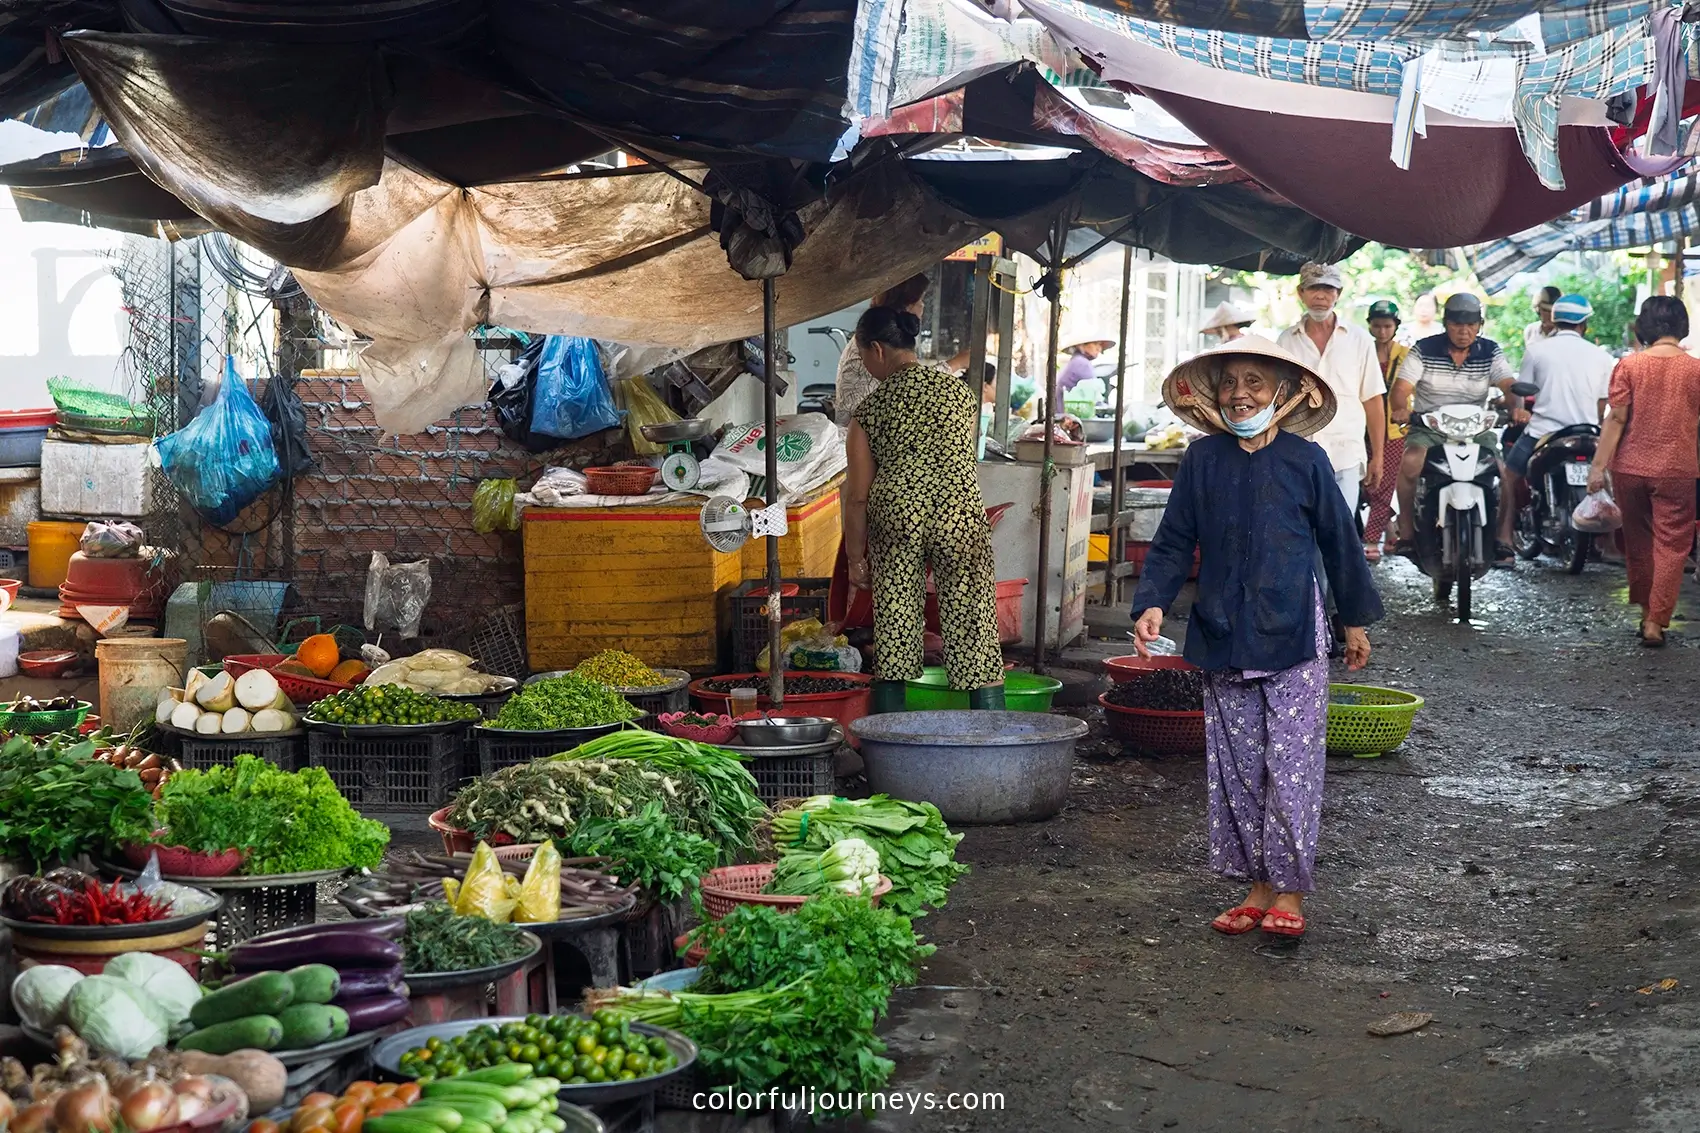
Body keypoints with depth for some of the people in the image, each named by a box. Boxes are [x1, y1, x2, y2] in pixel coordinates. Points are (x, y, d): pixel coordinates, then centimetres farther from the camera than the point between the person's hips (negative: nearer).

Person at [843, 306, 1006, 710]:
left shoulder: (870, 409, 0)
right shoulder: (960, 392, 6)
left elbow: (858, 496, 2)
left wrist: (856, 558, 10)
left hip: (895, 515, -1)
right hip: (960, 514, 1)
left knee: (893, 631, 7)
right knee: (975, 631, 4)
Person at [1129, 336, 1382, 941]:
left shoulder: (1304, 460, -2)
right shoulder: (1202, 459, 3)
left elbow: (1339, 540, 7)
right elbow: (1173, 542, 6)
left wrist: (1356, 619, 13)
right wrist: (1152, 602, -9)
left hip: (1294, 639, -3)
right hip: (1223, 637, 3)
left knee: (1291, 766, -4)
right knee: (1236, 769, 7)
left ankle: (1289, 892, 5)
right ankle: (1257, 886, 18)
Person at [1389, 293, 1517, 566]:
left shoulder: (1490, 352, 3)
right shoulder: (1424, 350, -2)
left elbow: (1509, 385, -8)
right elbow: (1401, 388, -9)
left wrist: (1517, 407, -31)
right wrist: (1401, 408, -32)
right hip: (1428, 428, -2)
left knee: (1503, 471, -22)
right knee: (1410, 463, -32)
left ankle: (1502, 539, -7)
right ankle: (1406, 532, -18)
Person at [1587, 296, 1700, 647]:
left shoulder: (1629, 365, -5)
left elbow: (1616, 418, -8)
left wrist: (1599, 465, -6)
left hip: (1631, 467, 1)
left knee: (1638, 541, 16)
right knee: (1671, 545, 4)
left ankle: (1646, 609, 28)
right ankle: (1656, 621, -1)